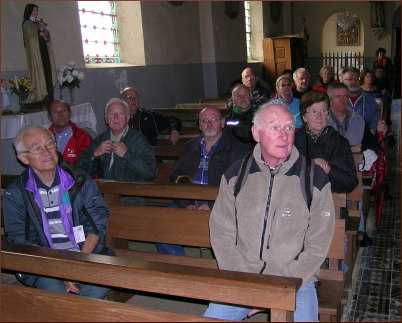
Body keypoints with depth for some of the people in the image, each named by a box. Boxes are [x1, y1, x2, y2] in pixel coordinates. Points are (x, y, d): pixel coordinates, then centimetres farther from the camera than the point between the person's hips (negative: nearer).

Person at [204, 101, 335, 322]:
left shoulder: (315, 178, -5)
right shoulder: (235, 174, 1)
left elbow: (317, 246, -4)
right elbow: (221, 233, 2)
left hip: (295, 279, -1)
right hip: (241, 278, 2)